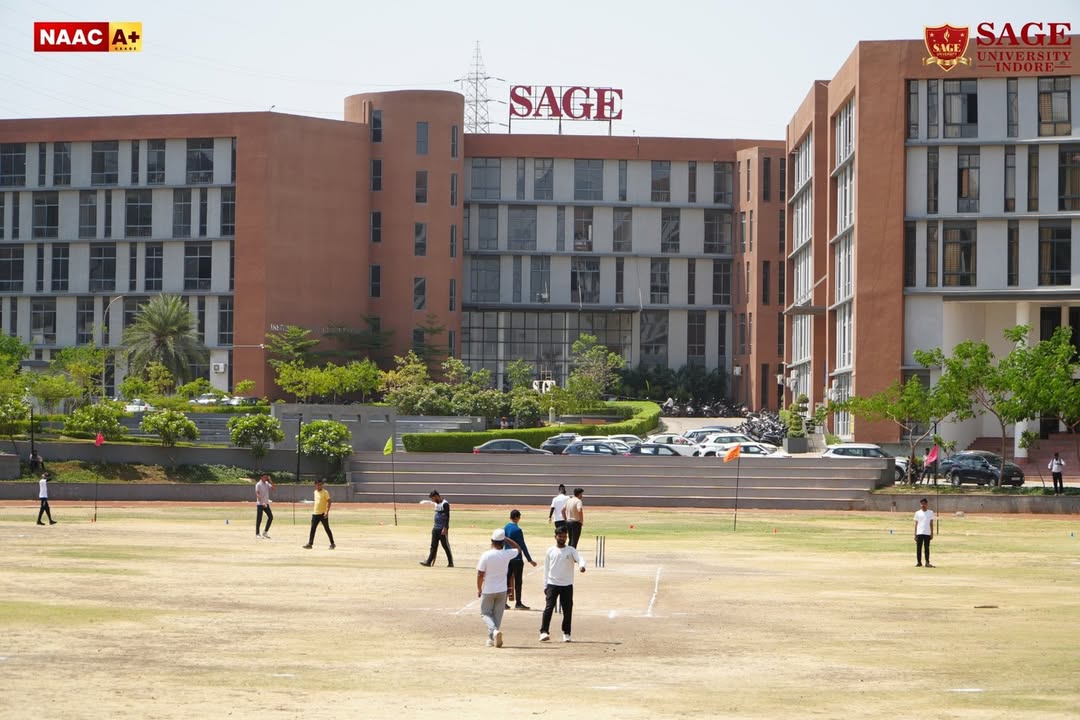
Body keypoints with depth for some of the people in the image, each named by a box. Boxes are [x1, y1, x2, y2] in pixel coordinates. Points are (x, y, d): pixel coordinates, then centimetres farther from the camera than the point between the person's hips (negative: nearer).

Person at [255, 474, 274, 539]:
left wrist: (270, 481, -7)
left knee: (271, 517, 4)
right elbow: (257, 494, -17)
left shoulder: (267, 484, 12)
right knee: (259, 519, -3)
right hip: (260, 504, -7)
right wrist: (262, 502, -27)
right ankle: (257, 534, 3)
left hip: (266, 504, 7)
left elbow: (273, 488, 2)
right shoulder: (258, 484, -10)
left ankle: (265, 532, 13)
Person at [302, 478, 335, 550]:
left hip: (323, 514, -6)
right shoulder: (315, 492, 12)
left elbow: (329, 502, -13)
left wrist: (327, 512, -21)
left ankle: (332, 544, 9)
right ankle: (310, 544, 3)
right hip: (315, 514, 6)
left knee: (327, 529, 0)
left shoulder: (325, 492, -10)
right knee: (312, 529, 2)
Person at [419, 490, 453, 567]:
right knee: (433, 546, 6)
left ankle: (450, 563, 5)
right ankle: (429, 562, 4)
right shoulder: (436, 504, 14)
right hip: (435, 529, 9)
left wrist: (445, 528, -23)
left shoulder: (445, 504, -13)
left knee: (446, 546, -3)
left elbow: (447, 517, -18)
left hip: (442, 529, -9)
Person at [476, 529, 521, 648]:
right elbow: (518, 549, 15)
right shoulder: (507, 554, -8)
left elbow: (480, 574, -12)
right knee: (498, 615, 14)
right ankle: (492, 638, 15)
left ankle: (494, 630, -18)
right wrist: (506, 539, 9)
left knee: (485, 613, 8)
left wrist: (479, 589, 2)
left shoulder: (486, 555, -16)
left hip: (488, 590, -3)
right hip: (502, 590, 3)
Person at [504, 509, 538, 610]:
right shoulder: (517, 530, -14)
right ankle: (518, 603, 2)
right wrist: (530, 560, -10)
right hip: (517, 559, -6)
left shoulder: (505, 529, 6)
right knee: (517, 581, 0)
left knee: (507, 580, 9)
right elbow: (523, 546, -14)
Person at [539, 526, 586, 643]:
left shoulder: (571, 550, 2)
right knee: (548, 608, -11)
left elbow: (579, 559, -16)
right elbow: (546, 569, 9)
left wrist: (582, 565, -40)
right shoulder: (550, 551, 5)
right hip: (552, 584, 0)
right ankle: (544, 632, -13)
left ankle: (566, 634, 14)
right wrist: (545, 586, 5)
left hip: (567, 585, 0)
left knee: (567, 610, 3)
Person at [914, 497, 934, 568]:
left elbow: (931, 524, 6)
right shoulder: (917, 513, 7)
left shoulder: (930, 513, 6)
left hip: (927, 533, -1)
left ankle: (927, 562, 0)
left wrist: (932, 534, 1)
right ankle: (918, 562, 7)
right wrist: (915, 534, 4)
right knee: (918, 548, 0)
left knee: (927, 548, -1)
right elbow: (916, 524, 8)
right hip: (919, 533, 1)